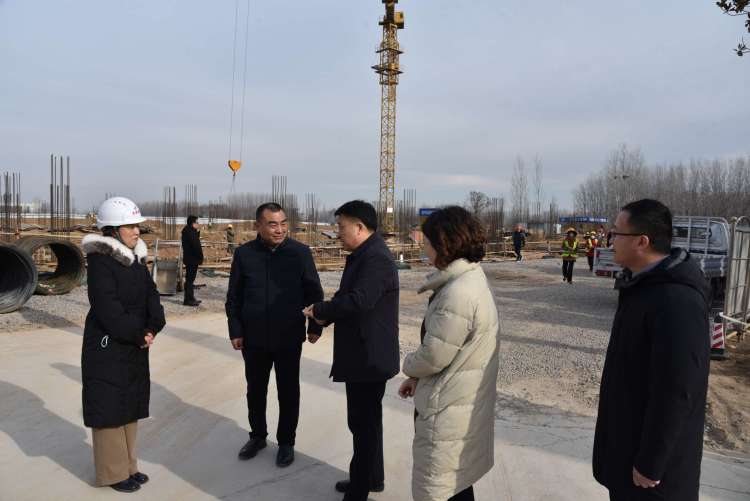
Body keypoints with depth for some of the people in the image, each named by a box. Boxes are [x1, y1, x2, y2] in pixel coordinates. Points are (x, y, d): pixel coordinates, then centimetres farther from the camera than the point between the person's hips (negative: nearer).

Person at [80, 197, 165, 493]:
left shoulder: (136, 258, 6)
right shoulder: (100, 261, -17)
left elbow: (151, 295, 2)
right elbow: (109, 310, -22)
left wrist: (152, 328, -14)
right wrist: (139, 335, -14)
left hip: (135, 345, 8)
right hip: (107, 347, -7)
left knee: (130, 405, 15)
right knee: (109, 408, 5)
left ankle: (128, 465, 30)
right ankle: (113, 473, 19)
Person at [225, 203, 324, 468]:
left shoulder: (300, 252, -8)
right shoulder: (244, 254, -3)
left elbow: (314, 292, -1)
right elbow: (234, 297, 3)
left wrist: (315, 326, -2)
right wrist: (235, 330, 0)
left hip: (289, 338, -2)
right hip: (254, 338, 2)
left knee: (288, 392, 10)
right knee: (255, 390, 17)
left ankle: (286, 442, 29)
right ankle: (258, 435, 39)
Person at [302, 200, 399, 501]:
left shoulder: (376, 258, -21)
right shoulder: (363, 255, 13)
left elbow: (358, 300, -31)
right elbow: (348, 295, 15)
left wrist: (320, 310, -16)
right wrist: (326, 314, -3)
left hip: (369, 357, -10)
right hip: (362, 354, 10)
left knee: (364, 423, 2)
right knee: (365, 421, 22)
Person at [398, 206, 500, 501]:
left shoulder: (458, 294, -27)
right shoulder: (472, 277, 6)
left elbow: (434, 356, -22)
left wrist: (409, 366, -1)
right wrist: (416, 378, 8)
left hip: (448, 411, -9)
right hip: (463, 405, 9)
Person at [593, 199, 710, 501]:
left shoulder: (676, 301, -29)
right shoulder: (646, 283, 3)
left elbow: (675, 393, -28)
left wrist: (650, 463, -19)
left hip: (655, 447, -9)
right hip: (630, 430, 9)